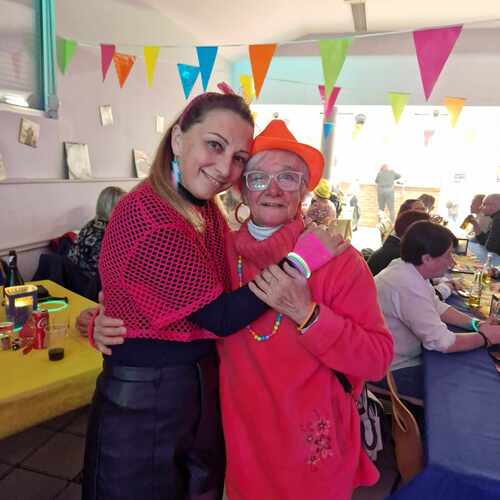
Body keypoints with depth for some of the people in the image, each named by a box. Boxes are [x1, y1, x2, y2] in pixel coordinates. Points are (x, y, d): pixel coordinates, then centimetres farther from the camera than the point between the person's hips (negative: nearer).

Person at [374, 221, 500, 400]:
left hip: (403, 356, 9)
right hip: (394, 371, -9)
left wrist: (475, 323, -2)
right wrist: (485, 337, -10)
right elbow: (441, 342, -26)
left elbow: (437, 307, 12)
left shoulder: (408, 269, -1)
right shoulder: (408, 285, -31)